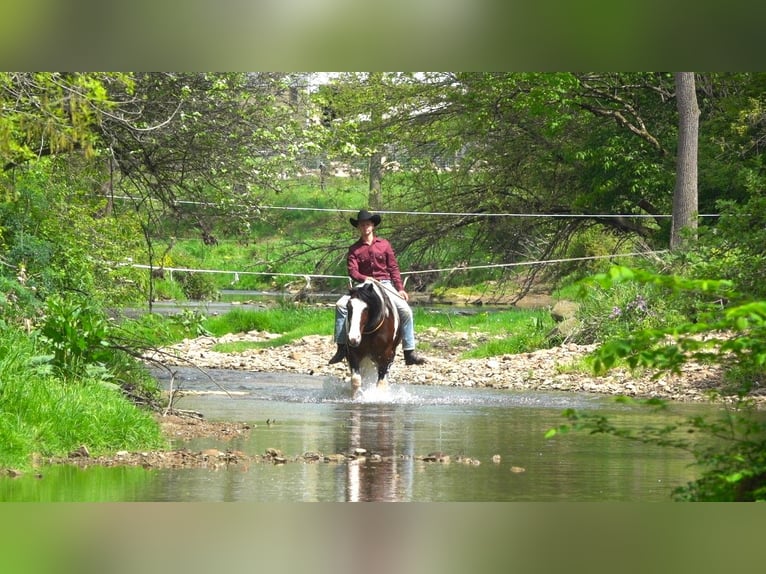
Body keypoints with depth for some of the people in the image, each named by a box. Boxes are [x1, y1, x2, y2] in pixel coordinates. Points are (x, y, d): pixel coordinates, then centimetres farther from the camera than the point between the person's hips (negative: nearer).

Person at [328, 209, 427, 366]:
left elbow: (393, 268, 7)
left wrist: (400, 288, -2)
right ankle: (341, 348, -17)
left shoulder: (384, 244, 7)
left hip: (385, 284, 0)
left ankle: (409, 353, -15)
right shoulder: (354, 249, 5)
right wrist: (365, 279, -24)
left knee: (405, 310, -21)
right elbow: (352, 271, -5)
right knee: (341, 305, -22)